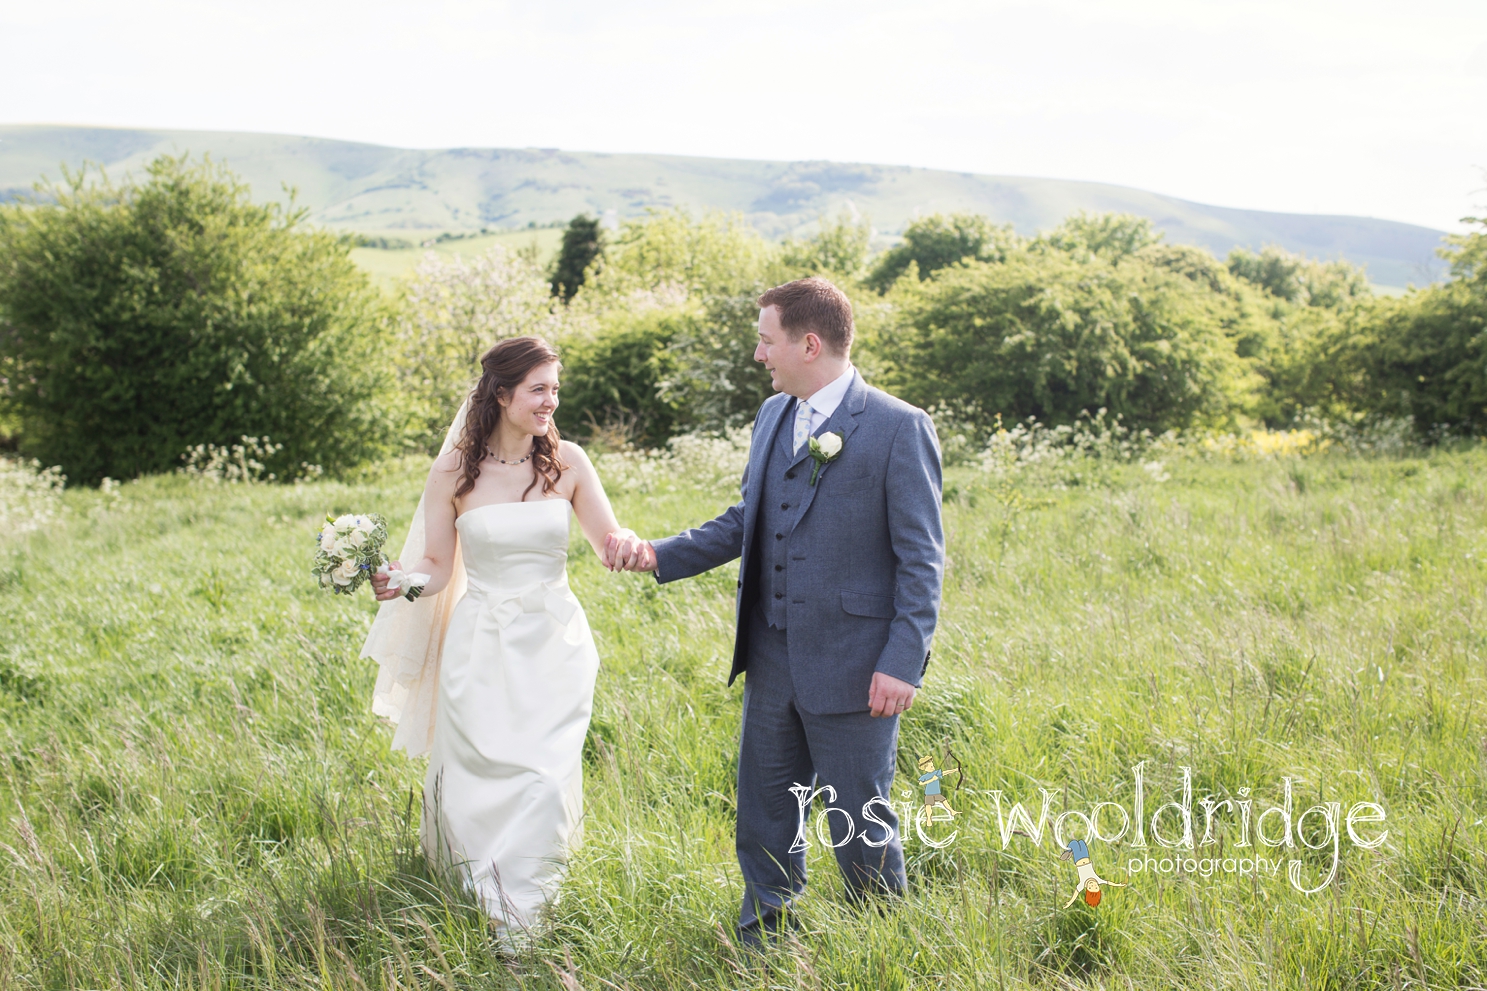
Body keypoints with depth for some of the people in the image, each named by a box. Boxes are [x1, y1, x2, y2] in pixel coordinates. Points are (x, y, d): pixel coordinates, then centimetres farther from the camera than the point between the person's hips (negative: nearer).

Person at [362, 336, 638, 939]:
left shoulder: (566, 462, -1)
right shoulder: (454, 471, -5)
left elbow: (611, 541, 0)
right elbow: (436, 566, 0)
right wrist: (398, 584, -21)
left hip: (554, 646, 1)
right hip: (482, 647, -1)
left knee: (543, 781, -5)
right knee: (481, 781, 4)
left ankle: (523, 914, 10)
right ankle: (487, 901, 29)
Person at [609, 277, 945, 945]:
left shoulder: (899, 428, -12)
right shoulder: (772, 416, 10)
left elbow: (921, 558, -12)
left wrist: (902, 663, -18)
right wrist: (660, 555, 6)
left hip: (853, 668, -6)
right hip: (772, 661, 7)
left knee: (861, 824, 7)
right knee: (763, 820, 16)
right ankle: (760, 949, 32)